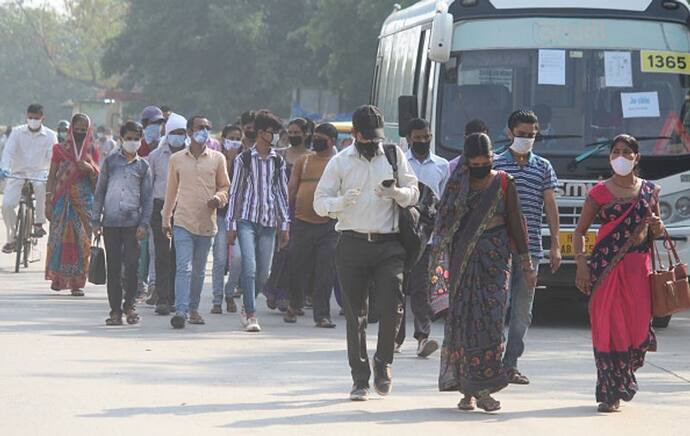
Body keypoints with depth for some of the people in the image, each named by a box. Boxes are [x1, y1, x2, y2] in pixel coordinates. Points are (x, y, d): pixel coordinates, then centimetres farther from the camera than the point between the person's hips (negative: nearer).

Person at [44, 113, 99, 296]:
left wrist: (90, 169, -15)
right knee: (59, 237, -5)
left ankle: (77, 282, -3)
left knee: (81, 240, -5)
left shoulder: (93, 151, 9)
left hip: (84, 200, 1)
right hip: (62, 198, -1)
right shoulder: (60, 149, 6)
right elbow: (52, 176, 6)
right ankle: (57, 277, 9)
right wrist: (49, 201, -1)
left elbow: (98, 178, 7)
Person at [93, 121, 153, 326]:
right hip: (110, 222, 0)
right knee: (113, 267, 1)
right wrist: (96, 220, 3)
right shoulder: (110, 161, 8)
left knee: (131, 265, -8)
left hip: (132, 222, 0)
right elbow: (100, 191, 9)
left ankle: (129, 305, 8)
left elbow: (148, 197, 7)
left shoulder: (143, 166, 9)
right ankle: (115, 310, 6)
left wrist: (144, 224, -3)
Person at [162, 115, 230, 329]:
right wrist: (166, 219, 16)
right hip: (183, 222, -2)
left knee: (199, 270, 11)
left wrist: (219, 198, -10)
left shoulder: (217, 159, 4)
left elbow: (225, 187, 13)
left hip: (207, 223, 2)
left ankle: (193, 309, 24)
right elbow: (171, 190, 14)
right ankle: (181, 312, -19)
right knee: (184, 268, -13)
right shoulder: (177, 159, 5)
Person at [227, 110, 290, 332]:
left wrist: (285, 225, 9)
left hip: (269, 222, 3)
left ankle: (246, 308, 23)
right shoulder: (244, 159, 1)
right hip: (247, 219, -3)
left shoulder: (278, 161, 9)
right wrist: (231, 225, 1)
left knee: (263, 272, 3)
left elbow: (282, 193, 13)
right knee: (249, 268, -14)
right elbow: (235, 192, 3)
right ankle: (251, 315, -10)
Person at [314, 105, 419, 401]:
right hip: (352, 244, 0)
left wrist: (396, 193, -15)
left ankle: (383, 361, 13)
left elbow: (413, 193, 8)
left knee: (391, 307, -11)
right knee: (355, 314, 2)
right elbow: (320, 202, 4)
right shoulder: (340, 162, 7)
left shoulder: (394, 156, 10)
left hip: (388, 244, 0)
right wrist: (342, 201, -17)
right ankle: (360, 379, 8)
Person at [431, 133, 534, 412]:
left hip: (495, 260, -1)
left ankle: (483, 389, -8)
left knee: (490, 318, -9)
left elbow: (516, 223, 7)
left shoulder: (503, 184, 5)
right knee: (462, 319, -2)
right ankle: (467, 390, 3)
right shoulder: (457, 184, 6)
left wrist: (526, 265, 5)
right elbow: (445, 225, 6)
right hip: (463, 260, 1)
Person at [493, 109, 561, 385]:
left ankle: (510, 364, 10)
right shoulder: (495, 165, 4)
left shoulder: (543, 168, 11)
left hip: (530, 248, 3)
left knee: (523, 310, 4)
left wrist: (555, 245, 5)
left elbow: (550, 206, 11)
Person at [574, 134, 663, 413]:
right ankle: (610, 393, 0)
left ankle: (621, 382, 18)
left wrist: (657, 228, -2)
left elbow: (656, 232, 22)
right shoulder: (601, 192, 5)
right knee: (607, 327, -6)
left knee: (637, 324, -6)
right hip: (606, 265, -2)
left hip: (638, 268, 2)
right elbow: (580, 231, 5)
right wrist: (581, 263, -8)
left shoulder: (649, 191, 12)